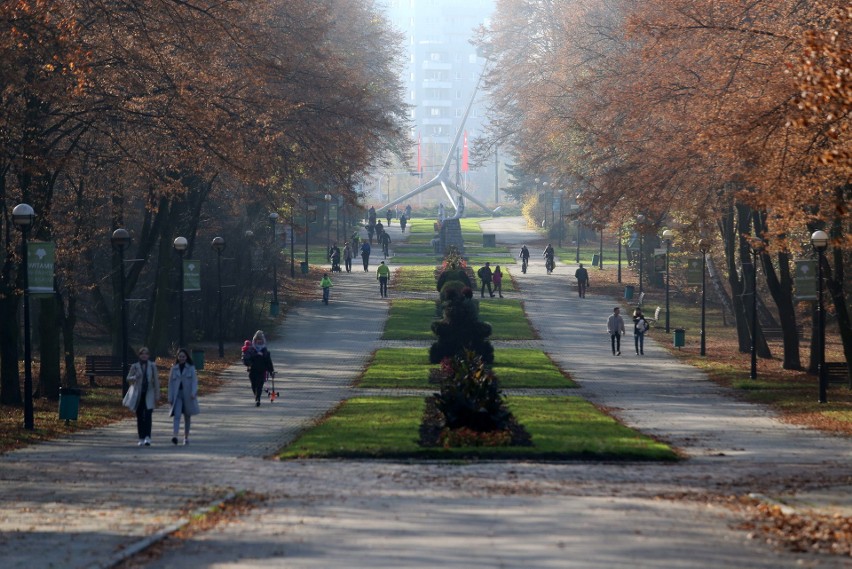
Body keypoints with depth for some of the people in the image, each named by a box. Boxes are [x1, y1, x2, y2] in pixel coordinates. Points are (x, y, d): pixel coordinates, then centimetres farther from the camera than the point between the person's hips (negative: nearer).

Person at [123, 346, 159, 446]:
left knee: (148, 415, -15)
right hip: (138, 394, 1)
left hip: (149, 394, -1)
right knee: (140, 417, 5)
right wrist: (135, 377, -16)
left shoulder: (152, 366, 3)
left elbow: (156, 381, 5)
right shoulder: (135, 366, 3)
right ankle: (141, 438, 12)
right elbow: (128, 379, 6)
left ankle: (147, 437, -22)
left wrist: (157, 395, 2)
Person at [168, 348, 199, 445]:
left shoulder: (191, 368, 3)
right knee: (177, 415, -16)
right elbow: (171, 383, 10)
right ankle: (174, 436, -31)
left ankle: (186, 437, 22)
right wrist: (170, 398, 5)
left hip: (188, 395, 0)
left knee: (187, 417, 9)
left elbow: (194, 381, -5)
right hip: (177, 394, 0)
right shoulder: (174, 369, 9)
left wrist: (193, 393, -21)